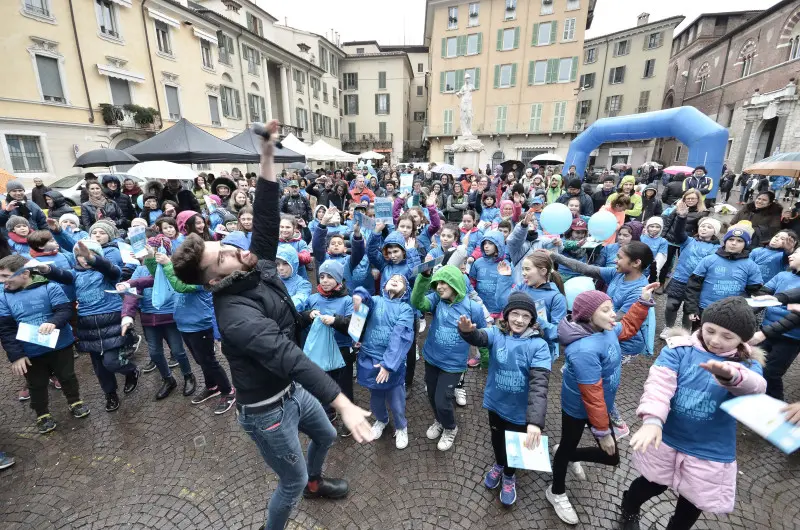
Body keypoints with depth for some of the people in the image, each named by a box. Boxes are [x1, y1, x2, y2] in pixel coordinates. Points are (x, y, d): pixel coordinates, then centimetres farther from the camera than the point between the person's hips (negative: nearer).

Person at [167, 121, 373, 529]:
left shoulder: (257, 266, -10)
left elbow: (265, 219, -11)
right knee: (292, 481, 13)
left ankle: (314, 481, 60)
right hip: (265, 409, -8)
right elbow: (288, 356, -43)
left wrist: (267, 158, -17)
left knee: (325, 435, 29)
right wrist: (343, 403, -46)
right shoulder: (236, 314, -34)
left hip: (292, 390, 8)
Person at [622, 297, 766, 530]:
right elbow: (659, 383, -27)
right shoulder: (679, 349, -14)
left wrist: (732, 375, -58)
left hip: (710, 453, 1)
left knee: (692, 502, 20)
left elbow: (754, 386, -35)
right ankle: (629, 508, 52)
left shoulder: (748, 364, -11)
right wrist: (652, 419, -42)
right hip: (667, 439, -1)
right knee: (653, 485, 21)